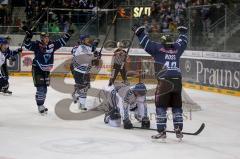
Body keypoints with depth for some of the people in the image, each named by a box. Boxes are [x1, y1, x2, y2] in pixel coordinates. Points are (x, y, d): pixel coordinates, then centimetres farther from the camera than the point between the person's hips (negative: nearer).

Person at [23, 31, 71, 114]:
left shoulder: (52, 44, 1)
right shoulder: (37, 45, -14)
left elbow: (61, 42, 11)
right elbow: (27, 45, -22)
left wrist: (68, 34, 7)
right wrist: (28, 37, -37)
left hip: (46, 70, 6)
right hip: (37, 69, -6)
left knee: (45, 88, 14)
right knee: (40, 88, -10)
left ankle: (41, 105, 28)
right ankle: (40, 106, -2)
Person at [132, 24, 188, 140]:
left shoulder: (158, 48, 5)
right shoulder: (177, 49, 16)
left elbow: (147, 43, 1)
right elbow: (182, 42, 36)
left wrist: (139, 31, 9)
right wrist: (183, 32, 54)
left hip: (164, 82, -4)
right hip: (177, 82, 4)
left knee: (161, 107, 2)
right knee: (177, 107, 14)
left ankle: (162, 131, -2)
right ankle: (178, 131, 14)